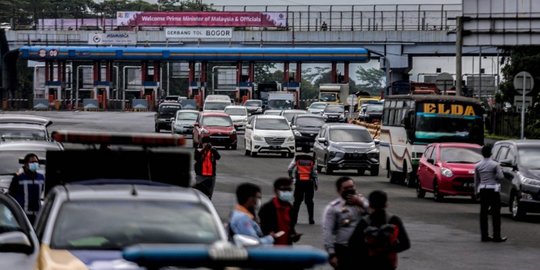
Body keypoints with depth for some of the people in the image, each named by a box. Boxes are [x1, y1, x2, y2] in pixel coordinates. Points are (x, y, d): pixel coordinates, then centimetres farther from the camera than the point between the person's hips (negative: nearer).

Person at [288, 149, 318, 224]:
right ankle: (311, 219, 4)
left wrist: (291, 177, 15)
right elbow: (314, 172, 6)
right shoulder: (311, 159, 3)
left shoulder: (297, 158, 0)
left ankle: (294, 218, 2)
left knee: (297, 201, 6)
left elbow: (290, 168, -2)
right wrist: (315, 183, 15)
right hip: (309, 182, 1)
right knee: (309, 201, 6)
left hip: (299, 182, -1)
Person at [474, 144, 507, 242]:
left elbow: (476, 180, 8)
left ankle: (484, 235, 7)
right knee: (495, 214, 0)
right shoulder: (495, 165, -10)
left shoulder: (478, 166, 4)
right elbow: (501, 177, -12)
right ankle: (496, 236, -1)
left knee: (483, 213, 7)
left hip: (482, 190, 4)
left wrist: (476, 192, 15)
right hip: (493, 190, -4)